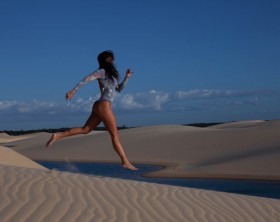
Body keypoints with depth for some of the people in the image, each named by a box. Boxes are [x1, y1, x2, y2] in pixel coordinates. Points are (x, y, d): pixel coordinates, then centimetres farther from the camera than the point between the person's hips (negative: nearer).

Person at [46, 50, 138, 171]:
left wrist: (127, 77, 19)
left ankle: (57, 136, 0)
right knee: (115, 135, -5)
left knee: (85, 129, 5)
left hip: (99, 106, 9)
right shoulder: (102, 71, -4)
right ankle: (125, 162, -2)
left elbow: (119, 89, 29)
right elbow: (86, 79, -14)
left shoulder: (110, 74, 23)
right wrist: (73, 90, -23)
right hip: (104, 106, -9)